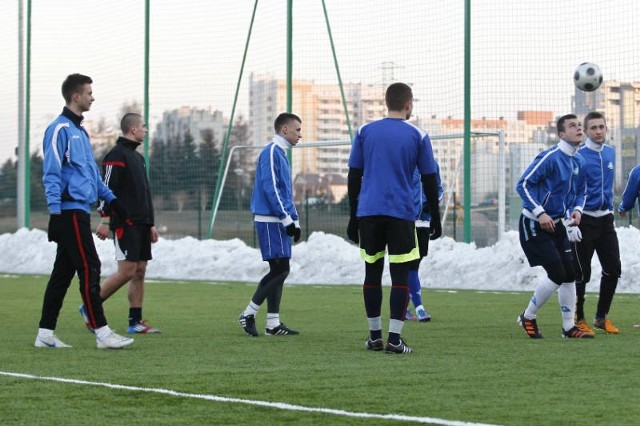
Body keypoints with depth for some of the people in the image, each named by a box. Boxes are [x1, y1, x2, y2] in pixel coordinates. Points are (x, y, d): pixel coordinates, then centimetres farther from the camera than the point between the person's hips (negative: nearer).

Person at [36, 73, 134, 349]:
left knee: (63, 272, 9)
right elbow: (51, 174, -14)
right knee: (89, 269, -11)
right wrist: (55, 211, -19)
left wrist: (110, 199, 21)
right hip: (70, 210, -10)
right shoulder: (60, 129, -10)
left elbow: (91, 172, 27)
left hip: (80, 211, 10)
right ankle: (101, 332, -11)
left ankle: (45, 334, 12)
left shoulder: (79, 130, 20)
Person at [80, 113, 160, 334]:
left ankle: (136, 322, 5)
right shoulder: (116, 155, -9)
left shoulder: (138, 157, 20)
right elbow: (107, 189, -15)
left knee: (140, 271, 4)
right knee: (127, 271, -11)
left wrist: (151, 224, 23)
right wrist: (105, 220, -21)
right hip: (125, 224, -9)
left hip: (141, 224, 9)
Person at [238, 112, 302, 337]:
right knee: (280, 269, -11)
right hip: (270, 220, -10)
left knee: (278, 271, 7)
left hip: (278, 222, 10)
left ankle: (273, 324, 7)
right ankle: (248, 314, -5)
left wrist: (294, 220, 17)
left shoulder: (281, 154, 19)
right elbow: (270, 188, -17)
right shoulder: (271, 152, -10)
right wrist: (287, 219, -17)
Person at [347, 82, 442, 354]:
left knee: (372, 272, 11)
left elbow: (353, 176, 7)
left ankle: (375, 336, 13)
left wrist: (353, 217, 13)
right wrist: (435, 218, 13)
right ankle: (394, 339, -7)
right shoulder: (417, 136, 1)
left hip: (368, 212, 2)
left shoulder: (365, 132, 7)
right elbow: (429, 181, 3)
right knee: (400, 276, -1)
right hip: (401, 214, -2)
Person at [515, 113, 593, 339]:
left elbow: (581, 192, 20)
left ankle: (569, 327, 14)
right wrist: (540, 213, -24)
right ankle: (528, 317, 8)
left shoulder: (579, 161, 6)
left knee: (569, 274, 4)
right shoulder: (550, 157, -18)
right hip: (534, 225, -8)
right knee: (557, 274, -12)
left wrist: (577, 209, -2)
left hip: (556, 225, 8)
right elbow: (523, 184, -19)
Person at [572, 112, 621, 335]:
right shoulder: (579, 155, -11)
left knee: (613, 269, 3)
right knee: (581, 273, 0)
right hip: (584, 221, -6)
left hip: (605, 219, 6)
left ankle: (602, 317, 17)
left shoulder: (610, 152, 9)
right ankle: (579, 319, 12)